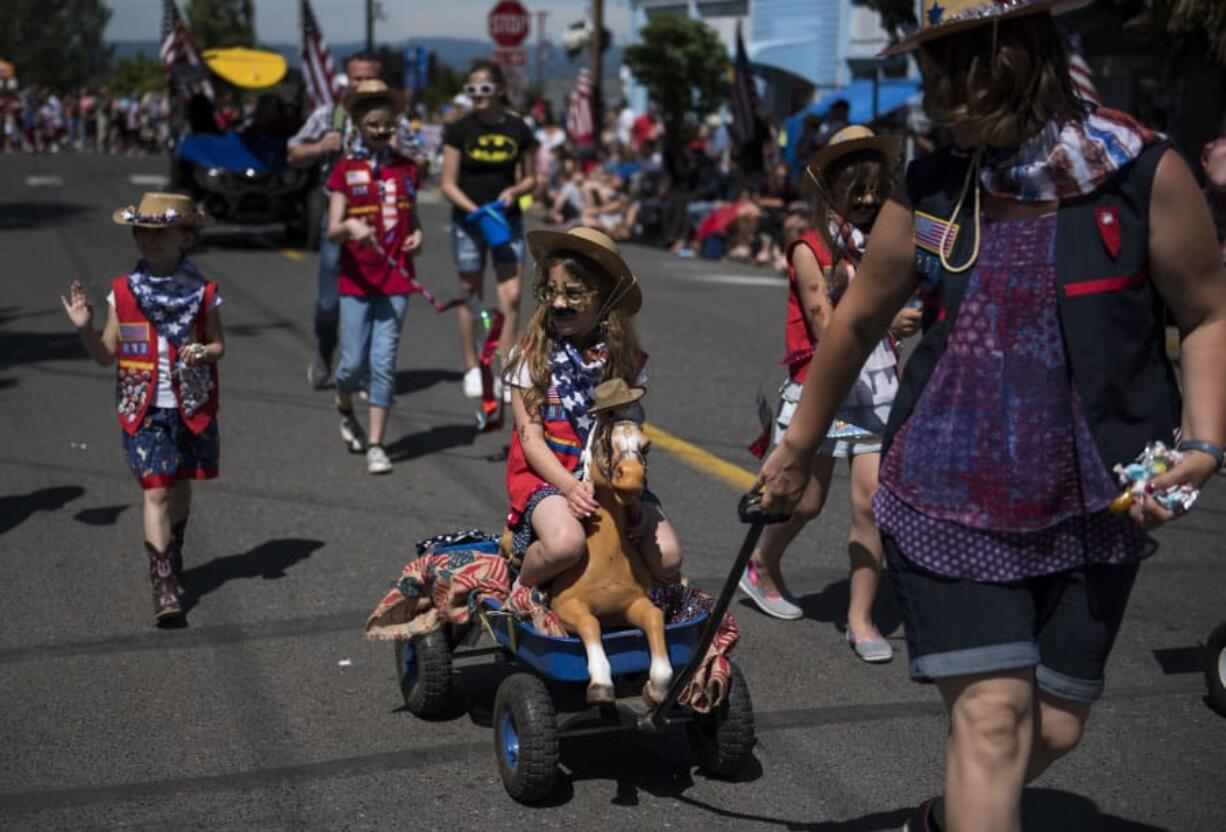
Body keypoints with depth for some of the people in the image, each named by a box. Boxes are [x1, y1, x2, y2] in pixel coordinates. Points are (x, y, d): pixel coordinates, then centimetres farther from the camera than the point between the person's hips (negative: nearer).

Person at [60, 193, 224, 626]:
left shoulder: (202, 292, -3)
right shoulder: (123, 293, -1)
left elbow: (218, 344, 5)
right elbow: (106, 354, 4)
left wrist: (202, 352, -17)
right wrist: (85, 328, -14)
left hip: (193, 407, 1)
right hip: (144, 411, -1)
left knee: (181, 485, 17)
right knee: (155, 492, -9)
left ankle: (172, 556, 42)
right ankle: (164, 586, -9)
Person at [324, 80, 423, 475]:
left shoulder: (405, 168, 8)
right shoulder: (346, 169, 0)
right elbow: (332, 231, -5)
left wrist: (416, 235, 1)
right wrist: (350, 227, -27)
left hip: (396, 280, 1)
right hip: (356, 280, -1)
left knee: (384, 362, -3)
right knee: (354, 363, 2)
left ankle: (376, 444, 5)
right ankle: (345, 409, 35)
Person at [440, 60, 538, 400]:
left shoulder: (517, 129, 0)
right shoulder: (459, 130, -4)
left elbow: (530, 178, 10)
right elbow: (448, 184, -4)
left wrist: (515, 191, -12)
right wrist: (474, 209, -19)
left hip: (506, 218, 1)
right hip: (467, 220, -1)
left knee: (511, 295, -8)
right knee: (470, 293, 8)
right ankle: (471, 368, 22)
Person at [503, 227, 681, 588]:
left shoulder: (627, 359, 3)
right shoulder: (532, 354, -4)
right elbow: (530, 438, -7)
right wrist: (570, 486, -23)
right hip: (546, 474, -3)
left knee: (667, 557, -17)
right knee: (566, 543, -34)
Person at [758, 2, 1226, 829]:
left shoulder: (1143, 175, -11)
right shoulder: (931, 190, -4)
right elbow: (858, 322, 9)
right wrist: (799, 448, 17)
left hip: (1087, 513, 0)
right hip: (947, 501, 0)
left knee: (1054, 726, 12)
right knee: (991, 716, -9)